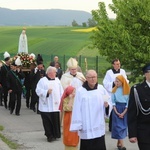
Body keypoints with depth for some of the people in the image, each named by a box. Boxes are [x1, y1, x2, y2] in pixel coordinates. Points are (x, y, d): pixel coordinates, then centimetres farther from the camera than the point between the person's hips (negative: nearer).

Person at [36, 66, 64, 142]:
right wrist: (46, 92, -18)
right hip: (46, 106, -4)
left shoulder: (57, 80, 12)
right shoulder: (42, 81, -2)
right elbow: (38, 90, -7)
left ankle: (55, 134, 17)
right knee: (48, 121, -2)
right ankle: (50, 136, 7)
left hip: (55, 105, 4)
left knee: (56, 120, 4)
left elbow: (61, 92, 12)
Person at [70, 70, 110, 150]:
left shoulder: (101, 89, 4)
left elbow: (108, 100, 11)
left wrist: (107, 105, -13)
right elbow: (77, 109, -7)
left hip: (99, 127, 3)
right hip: (86, 127, -3)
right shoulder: (80, 91, -6)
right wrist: (76, 125, -8)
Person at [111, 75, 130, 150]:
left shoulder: (127, 90, -3)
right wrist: (116, 112, -9)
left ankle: (119, 142, 16)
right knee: (118, 125, -6)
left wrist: (123, 113, -11)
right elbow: (113, 102, 2)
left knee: (123, 125, 5)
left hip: (124, 109, 1)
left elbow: (128, 102, -3)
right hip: (116, 109, -1)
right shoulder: (114, 90, 1)